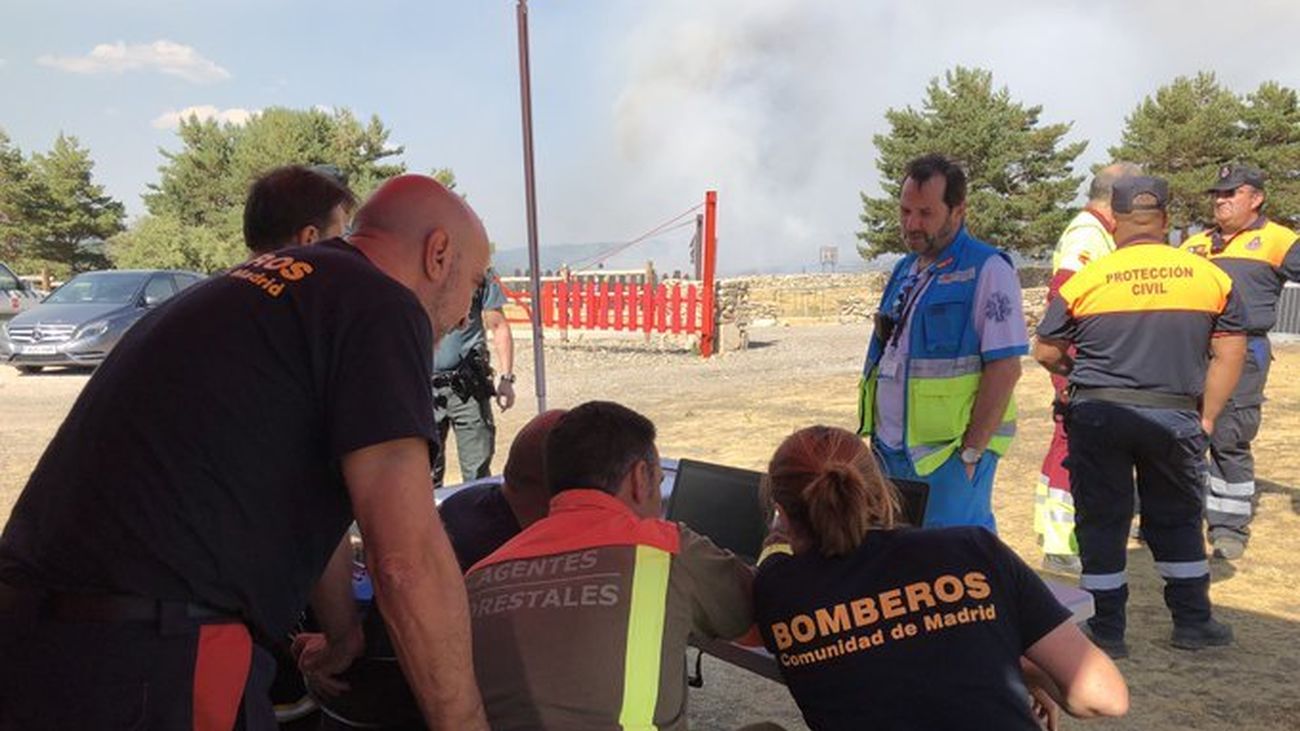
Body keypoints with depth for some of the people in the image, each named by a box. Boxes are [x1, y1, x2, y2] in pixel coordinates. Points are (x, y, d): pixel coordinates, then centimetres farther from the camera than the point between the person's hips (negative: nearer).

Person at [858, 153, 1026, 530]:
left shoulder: (987, 271, -9)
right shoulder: (905, 270, 15)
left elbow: (1005, 369, -15)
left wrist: (971, 451, -17)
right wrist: (879, 436, 14)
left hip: (949, 451, -7)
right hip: (892, 449, 8)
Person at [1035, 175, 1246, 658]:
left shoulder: (1087, 279, -5)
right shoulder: (1210, 276, 2)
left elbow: (1046, 353, 1)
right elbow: (1230, 353, 5)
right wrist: (1206, 419, 11)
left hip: (1098, 414, -2)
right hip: (1174, 416, 2)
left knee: (1101, 521, 8)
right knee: (1178, 519, 19)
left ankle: (1107, 631, 15)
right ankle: (1193, 622, 29)